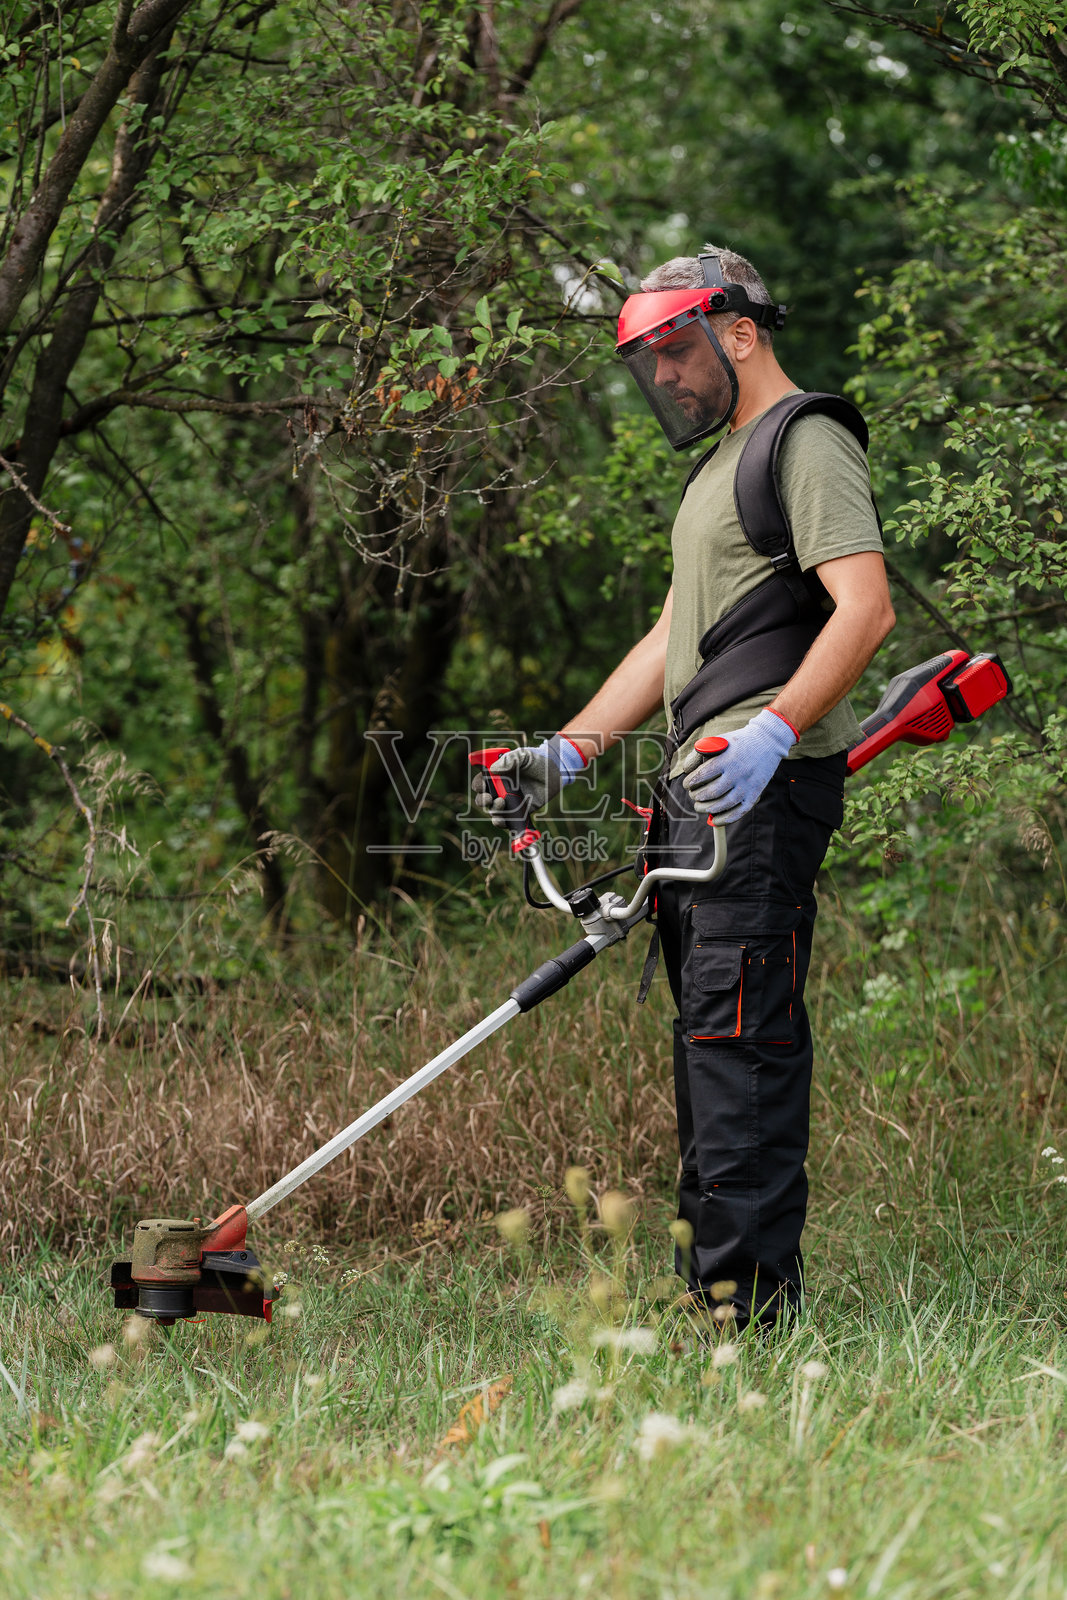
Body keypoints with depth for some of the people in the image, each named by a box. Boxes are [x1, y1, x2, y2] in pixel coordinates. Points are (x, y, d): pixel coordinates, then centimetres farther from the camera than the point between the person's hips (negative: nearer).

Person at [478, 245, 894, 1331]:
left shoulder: (808, 444, -7)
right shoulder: (719, 465, 26)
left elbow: (865, 608, -20)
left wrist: (774, 728, -32)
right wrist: (568, 752, 19)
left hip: (768, 785, -10)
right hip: (700, 789, 10)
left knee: (741, 1036, -15)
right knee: (707, 1037, 10)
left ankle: (751, 1301, -16)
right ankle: (706, 1280, 14)